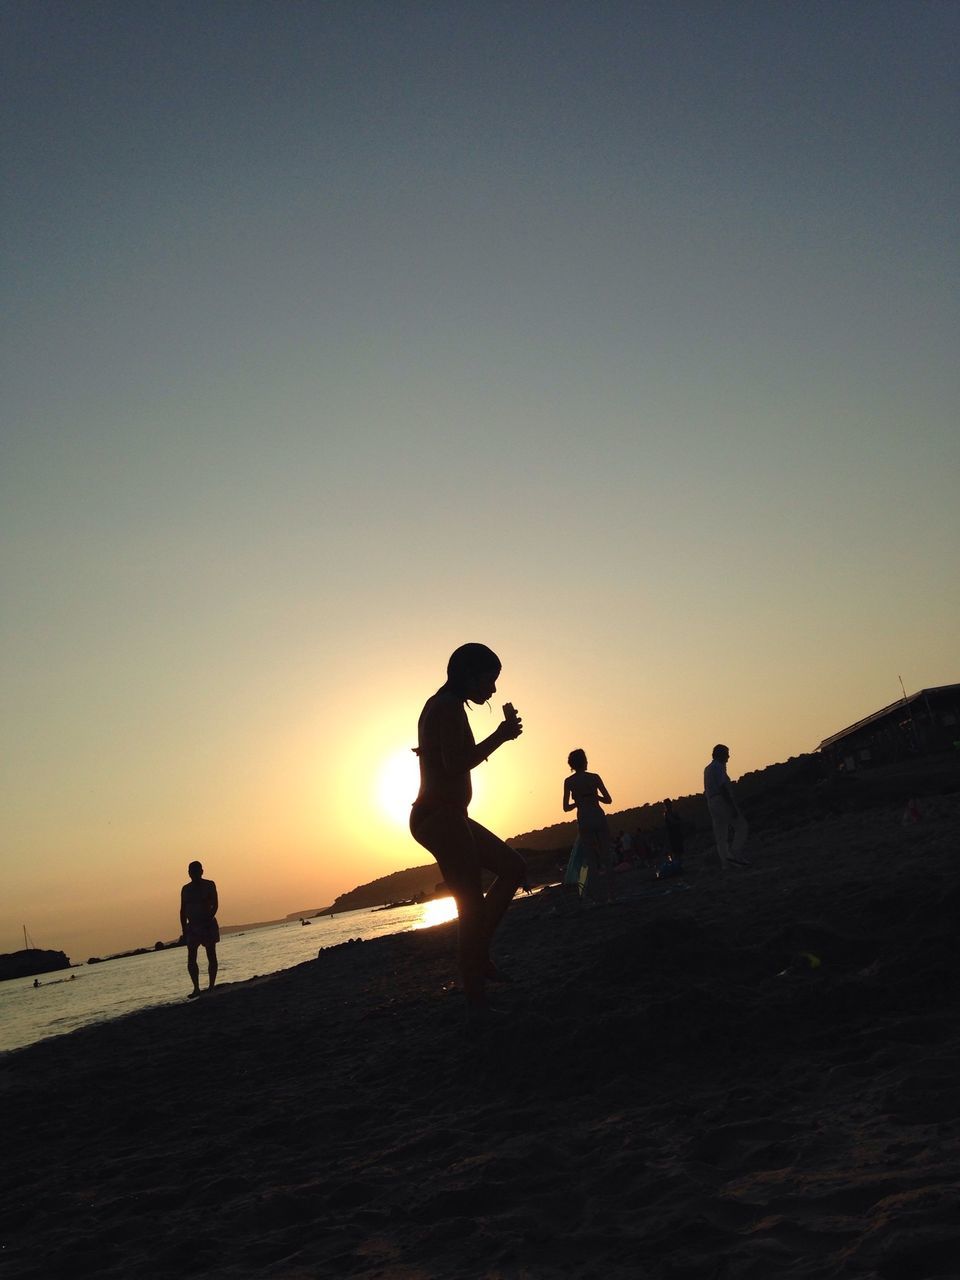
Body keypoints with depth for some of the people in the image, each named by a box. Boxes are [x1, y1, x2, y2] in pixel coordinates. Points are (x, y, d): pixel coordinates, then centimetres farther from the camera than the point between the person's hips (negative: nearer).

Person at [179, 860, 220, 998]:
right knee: (191, 959, -5)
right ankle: (196, 988, -1)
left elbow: (215, 905, -8)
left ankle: (211, 986, 6)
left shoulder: (209, 885, 0)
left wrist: (208, 919, -22)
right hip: (192, 927, 3)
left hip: (208, 925, -3)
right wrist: (184, 929, 4)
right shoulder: (186, 889, 10)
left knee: (211, 957, 0)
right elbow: (183, 910, 11)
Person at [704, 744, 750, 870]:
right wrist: (733, 806, -22)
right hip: (723, 801, -9)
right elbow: (723, 787, -19)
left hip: (711, 803, 9)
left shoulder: (707, 769, 20)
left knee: (720, 836, 7)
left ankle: (724, 863, 5)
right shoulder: (719, 767, -9)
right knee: (742, 827, -3)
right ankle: (735, 855, -11)